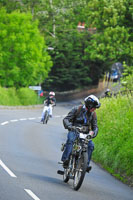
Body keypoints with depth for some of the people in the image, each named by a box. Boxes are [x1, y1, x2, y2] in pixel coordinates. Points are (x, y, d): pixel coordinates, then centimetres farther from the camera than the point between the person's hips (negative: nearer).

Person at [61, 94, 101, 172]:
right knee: (70, 140, -36)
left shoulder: (93, 114, 8)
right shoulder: (77, 109, -4)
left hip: (85, 134, 3)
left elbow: (95, 126, 9)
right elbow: (66, 119, -7)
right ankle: (65, 159, -39)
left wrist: (93, 132, -15)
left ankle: (86, 164, -19)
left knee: (91, 145, -24)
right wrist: (70, 126, -29)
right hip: (74, 131, -3)